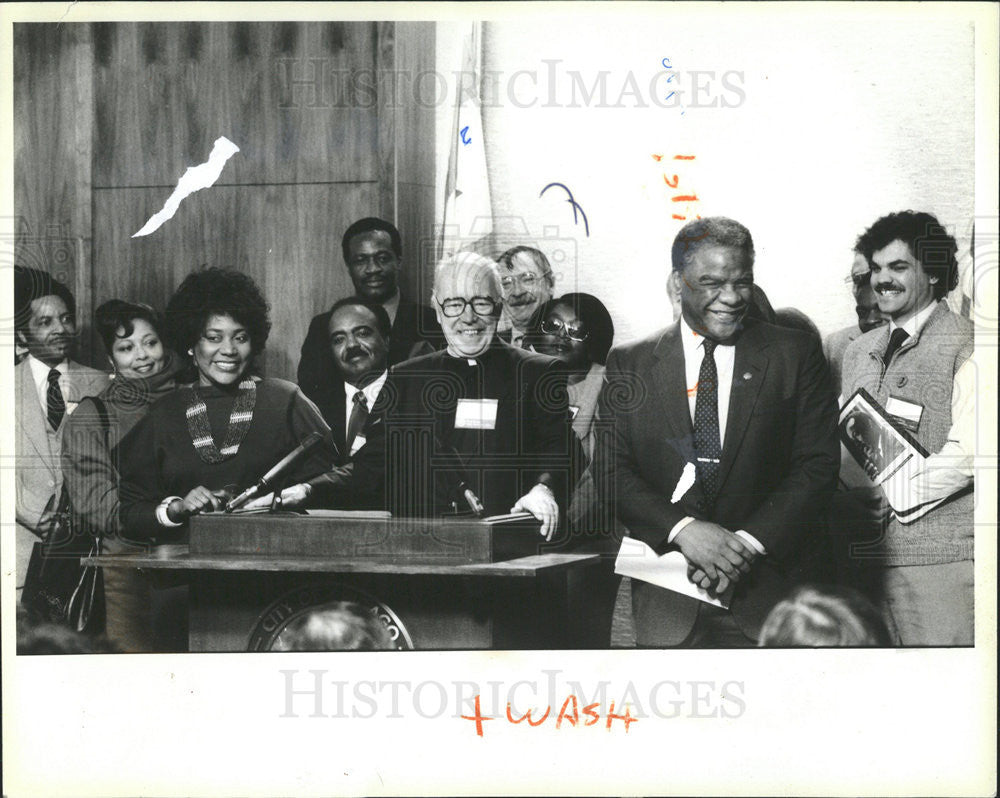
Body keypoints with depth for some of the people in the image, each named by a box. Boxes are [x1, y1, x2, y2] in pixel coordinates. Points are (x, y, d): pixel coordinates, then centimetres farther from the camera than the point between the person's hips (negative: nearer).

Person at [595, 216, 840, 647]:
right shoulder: (629, 363, 7)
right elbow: (610, 469, 1)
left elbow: (818, 465, -1)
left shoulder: (796, 355, 4)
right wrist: (682, 528, -15)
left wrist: (748, 542, -13)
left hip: (765, 584, 0)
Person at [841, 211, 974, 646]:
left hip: (938, 551, -6)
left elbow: (967, 454, -13)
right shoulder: (858, 351, 19)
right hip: (867, 546, 6)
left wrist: (882, 495, -16)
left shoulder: (965, 346, -4)